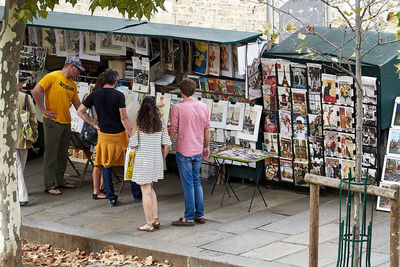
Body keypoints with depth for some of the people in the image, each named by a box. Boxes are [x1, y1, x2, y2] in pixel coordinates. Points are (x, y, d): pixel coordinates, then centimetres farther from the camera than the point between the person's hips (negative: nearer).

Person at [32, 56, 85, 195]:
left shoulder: (72, 84, 14)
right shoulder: (53, 77, -8)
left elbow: (77, 104, 20)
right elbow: (36, 91, -16)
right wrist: (44, 110, -15)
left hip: (66, 123, 8)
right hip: (52, 122, -8)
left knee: (63, 155, 13)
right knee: (51, 154, -5)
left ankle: (60, 181, 24)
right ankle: (49, 185, -3)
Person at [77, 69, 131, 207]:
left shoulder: (95, 95, 0)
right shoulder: (119, 95, -12)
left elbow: (80, 111, 5)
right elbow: (124, 118, -15)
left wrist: (94, 124, 9)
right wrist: (130, 134, -5)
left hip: (104, 135, 3)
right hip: (119, 134, -2)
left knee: (106, 167, 9)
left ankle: (111, 198, 7)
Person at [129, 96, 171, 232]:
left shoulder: (138, 123, -10)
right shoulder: (161, 122, -1)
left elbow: (133, 144, -9)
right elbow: (167, 144, -1)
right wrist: (161, 158, 14)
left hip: (143, 159, -4)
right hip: (157, 159, 4)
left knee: (146, 191, 2)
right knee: (150, 189, 21)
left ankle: (149, 224, 6)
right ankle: (155, 219, 21)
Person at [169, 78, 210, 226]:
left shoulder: (178, 108, -13)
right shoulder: (203, 107, 2)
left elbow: (172, 130, -11)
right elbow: (207, 129, 8)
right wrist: (206, 146, 20)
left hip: (183, 151, -5)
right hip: (198, 151, 5)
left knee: (188, 184, -1)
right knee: (196, 182, 16)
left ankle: (189, 218, 3)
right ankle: (200, 215, 19)